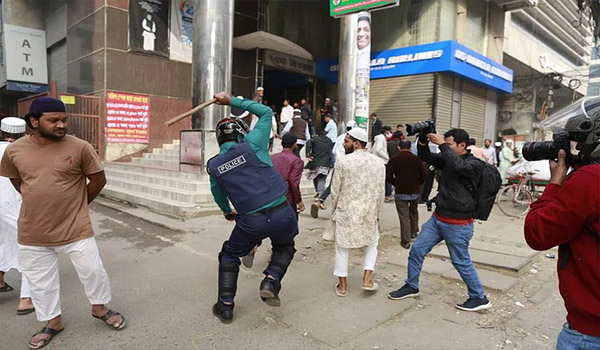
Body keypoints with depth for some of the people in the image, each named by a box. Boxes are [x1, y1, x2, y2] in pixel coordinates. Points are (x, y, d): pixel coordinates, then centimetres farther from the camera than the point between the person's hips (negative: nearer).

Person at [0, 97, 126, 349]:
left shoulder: (79, 147, -13)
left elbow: (98, 180, -4)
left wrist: (77, 205, 5)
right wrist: (40, 203, 11)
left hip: (75, 229, -3)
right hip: (32, 233, 3)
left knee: (92, 270, 7)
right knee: (40, 281, 16)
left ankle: (100, 308, 34)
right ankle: (53, 322, 37)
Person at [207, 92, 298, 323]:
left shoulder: (214, 165, 5)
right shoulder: (251, 146, -4)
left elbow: (217, 193, 23)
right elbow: (266, 112, 8)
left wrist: (227, 211, 44)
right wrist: (232, 101, 13)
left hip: (251, 221, 1)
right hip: (282, 214, -1)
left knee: (229, 256, 26)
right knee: (284, 247, 30)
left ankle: (225, 307, 25)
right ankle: (271, 281, 7)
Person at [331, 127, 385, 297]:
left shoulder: (343, 162, -12)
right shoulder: (379, 163, -2)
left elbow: (335, 191, -6)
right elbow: (380, 193, 3)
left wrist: (335, 210, 11)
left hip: (346, 212, -2)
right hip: (369, 213, 2)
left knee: (342, 247, 14)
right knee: (372, 244, 25)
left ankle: (342, 285, 21)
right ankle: (367, 279, 17)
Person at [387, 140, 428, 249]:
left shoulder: (394, 159, -8)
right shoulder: (416, 159, -3)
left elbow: (388, 176, -10)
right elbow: (424, 176, -7)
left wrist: (396, 184, 7)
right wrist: (417, 184, 10)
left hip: (401, 192, -2)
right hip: (415, 191, 3)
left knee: (404, 216, 3)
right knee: (414, 212, 25)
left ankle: (405, 241, 3)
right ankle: (414, 232, 38)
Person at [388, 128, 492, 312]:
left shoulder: (475, 164, -12)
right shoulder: (447, 159, 7)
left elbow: (458, 165, -32)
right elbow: (426, 157, 8)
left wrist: (442, 144, -27)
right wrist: (423, 139, -9)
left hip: (458, 224, -7)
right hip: (437, 218, 7)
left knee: (461, 262, 3)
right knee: (416, 250, 7)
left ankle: (479, 298, 23)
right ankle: (411, 287, 24)